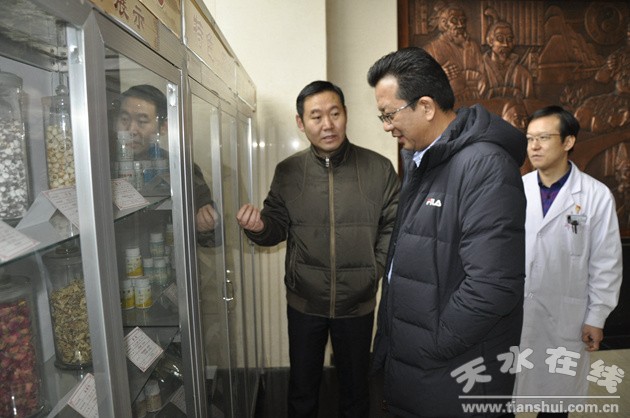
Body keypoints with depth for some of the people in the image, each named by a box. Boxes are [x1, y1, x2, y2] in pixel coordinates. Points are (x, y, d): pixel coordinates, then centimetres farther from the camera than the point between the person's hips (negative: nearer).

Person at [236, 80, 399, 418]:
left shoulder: (379, 168, -9)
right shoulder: (288, 171, -5)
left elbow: (394, 226, -3)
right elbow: (278, 228, -1)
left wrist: (375, 271, -8)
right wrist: (259, 227, -22)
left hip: (358, 303, 0)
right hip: (303, 303, 1)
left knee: (355, 387, 23)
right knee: (302, 387, 22)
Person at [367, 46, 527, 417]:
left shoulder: (484, 165, -21)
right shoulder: (426, 162, 9)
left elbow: (492, 287, -28)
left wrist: (428, 350, -16)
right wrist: (389, 343, 9)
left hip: (453, 379, -8)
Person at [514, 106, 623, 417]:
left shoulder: (596, 196, -8)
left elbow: (606, 264, -3)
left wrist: (596, 318, -2)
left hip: (564, 317, -1)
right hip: (511, 311, 1)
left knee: (557, 393, 19)